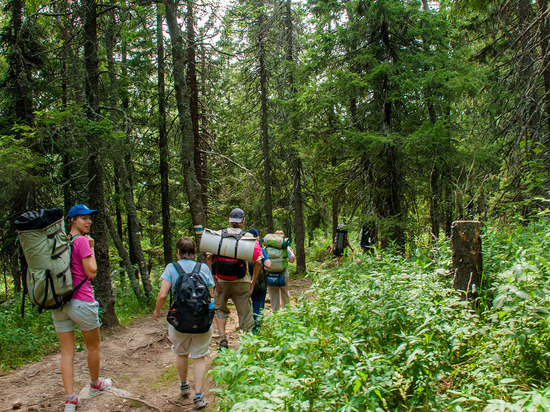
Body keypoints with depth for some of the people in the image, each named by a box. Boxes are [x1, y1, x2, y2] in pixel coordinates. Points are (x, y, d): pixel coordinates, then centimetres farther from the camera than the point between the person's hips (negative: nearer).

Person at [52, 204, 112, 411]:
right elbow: (91, 272, -13)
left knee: (67, 352, 7)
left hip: (58, 302, 6)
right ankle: (95, 385, 34)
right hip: (81, 301, -6)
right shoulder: (81, 241, -13)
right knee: (93, 346, 16)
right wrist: (91, 249, -3)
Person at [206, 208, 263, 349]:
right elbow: (258, 262, -9)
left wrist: (214, 279, -2)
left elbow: (209, 257, -6)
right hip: (242, 282, -1)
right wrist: (253, 281, 1)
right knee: (245, 313, 11)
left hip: (222, 281, 1)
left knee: (220, 309, 21)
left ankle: (222, 338, 7)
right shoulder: (249, 237, -3)